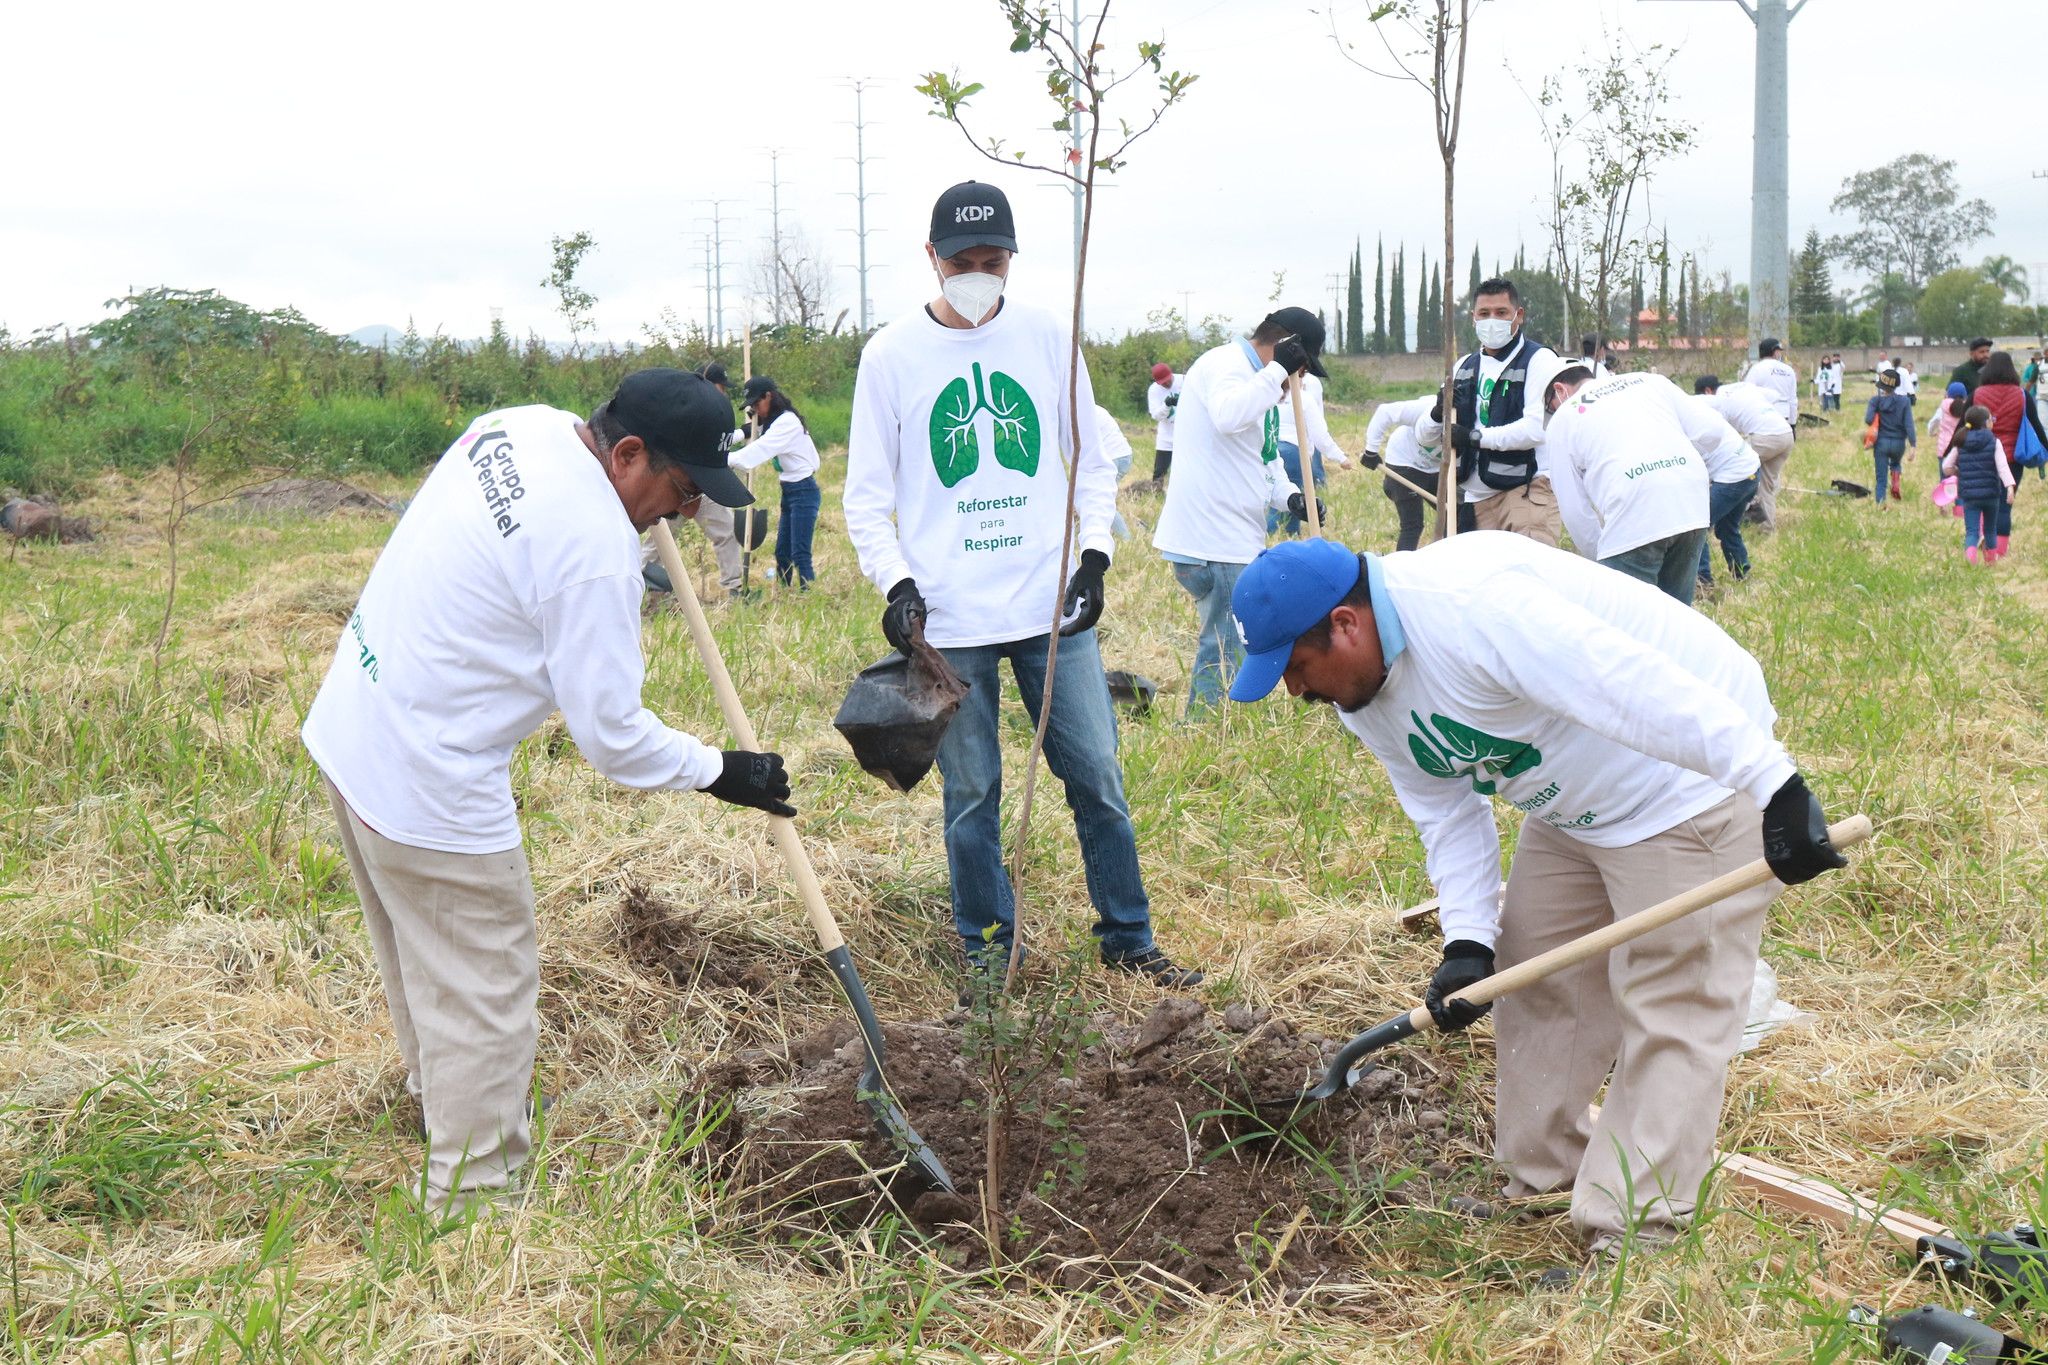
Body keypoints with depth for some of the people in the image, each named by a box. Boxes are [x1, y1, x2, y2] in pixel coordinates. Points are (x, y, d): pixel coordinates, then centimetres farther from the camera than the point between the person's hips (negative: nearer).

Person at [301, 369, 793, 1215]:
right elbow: (610, 733, -20)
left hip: (347, 729, 10)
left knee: (420, 953, 29)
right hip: (430, 789, -10)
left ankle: (436, 1093, 50)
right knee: (482, 993, 3)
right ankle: (473, 1197, 14)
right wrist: (716, 771, -4)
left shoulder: (521, 424, 0)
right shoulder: (595, 551, -26)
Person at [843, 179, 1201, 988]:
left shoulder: (1049, 338, 6)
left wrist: (1093, 553, -3)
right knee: (971, 794, 6)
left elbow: (1091, 463, 12)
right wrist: (896, 583, -12)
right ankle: (986, 944, 22)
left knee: (1098, 776, 5)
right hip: (948, 619, -1)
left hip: (1053, 607, 2)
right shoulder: (891, 355, 1)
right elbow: (866, 495, 3)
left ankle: (1127, 937, 19)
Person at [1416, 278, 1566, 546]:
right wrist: (1438, 413, -6)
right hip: (1476, 496, 7)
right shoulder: (1465, 367, 18)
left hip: (1528, 490, -7)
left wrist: (1475, 437, -15)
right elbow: (1424, 435, 18)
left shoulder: (1540, 360, -4)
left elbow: (1538, 428, -19)